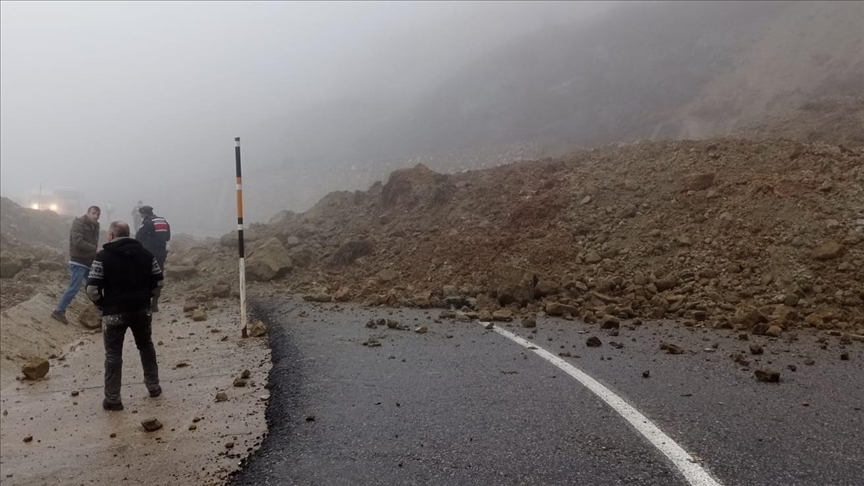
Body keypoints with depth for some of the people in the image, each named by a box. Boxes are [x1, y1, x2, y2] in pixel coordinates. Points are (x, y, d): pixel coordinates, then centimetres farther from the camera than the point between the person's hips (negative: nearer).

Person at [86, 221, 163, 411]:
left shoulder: (103, 256, -9)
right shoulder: (146, 254, 4)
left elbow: (92, 288, -14)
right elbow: (158, 281, 7)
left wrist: (101, 303, 3)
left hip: (114, 312, -4)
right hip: (142, 310, 4)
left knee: (113, 355, 6)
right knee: (146, 347, 22)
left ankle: (112, 399, 9)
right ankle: (153, 386, 28)